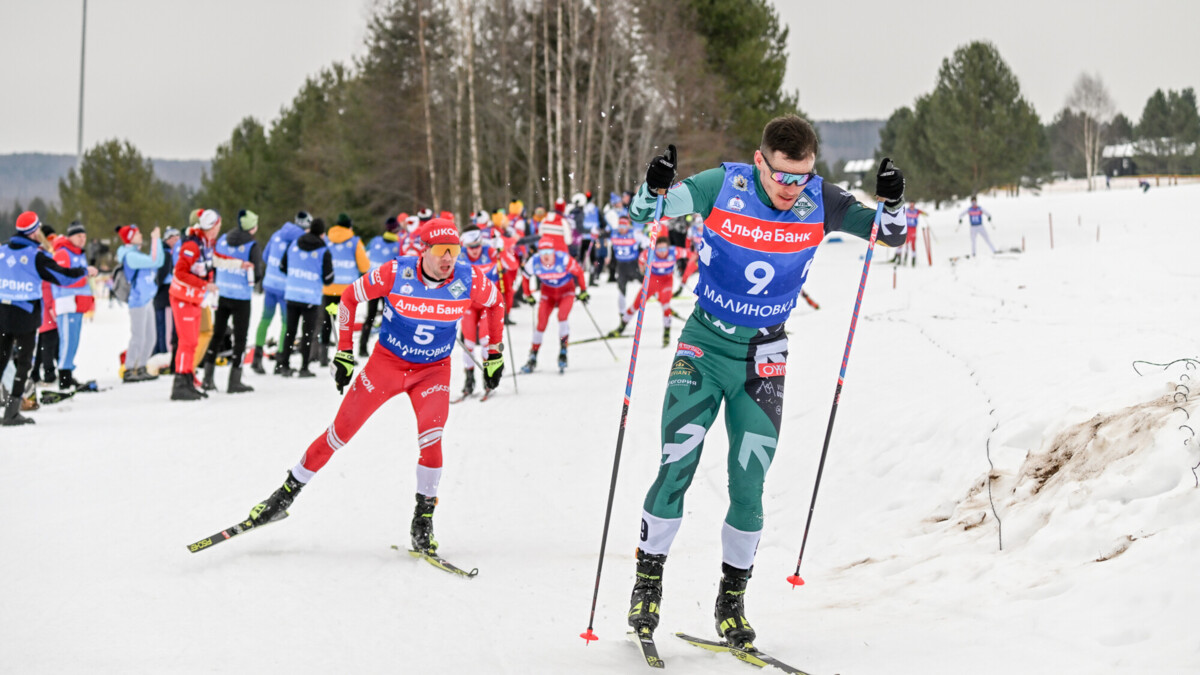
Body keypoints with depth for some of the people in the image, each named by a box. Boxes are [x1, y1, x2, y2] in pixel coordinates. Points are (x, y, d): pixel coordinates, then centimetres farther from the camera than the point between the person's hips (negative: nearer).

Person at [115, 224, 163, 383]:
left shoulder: (136, 254, 15)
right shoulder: (130, 256, -15)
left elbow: (157, 263, 14)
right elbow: (154, 261, -23)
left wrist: (158, 240, 9)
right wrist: (155, 239, -18)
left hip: (147, 300, 10)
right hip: (138, 300, -10)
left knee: (150, 336, 12)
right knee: (138, 337, -7)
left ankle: (141, 369, 20)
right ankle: (128, 371, -1)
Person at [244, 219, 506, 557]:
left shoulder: (469, 281, -18)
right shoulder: (395, 274, -23)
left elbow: (496, 301, 6)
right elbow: (350, 297, -6)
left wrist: (495, 353, 7)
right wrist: (344, 352, -4)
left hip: (434, 370, 1)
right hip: (386, 362, -1)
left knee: (430, 438, -21)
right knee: (340, 431, 1)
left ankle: (423, 521, -4)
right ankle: (286, 494, 17)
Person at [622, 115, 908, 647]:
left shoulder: (819, 202, -10)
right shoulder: (723, 186, -15)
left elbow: (890, 236, -1)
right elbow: (644, 214, -9)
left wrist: (891, 204, -23)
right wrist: (654, 190, -32)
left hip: (763, 355, 1)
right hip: (704, 343, -1)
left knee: (749, 488, 0)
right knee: (676, 469, -7)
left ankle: (731, 602, 16)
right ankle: (647, 583, 10)